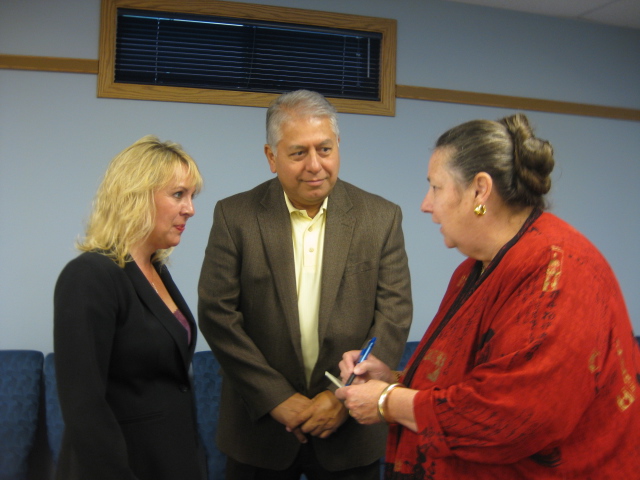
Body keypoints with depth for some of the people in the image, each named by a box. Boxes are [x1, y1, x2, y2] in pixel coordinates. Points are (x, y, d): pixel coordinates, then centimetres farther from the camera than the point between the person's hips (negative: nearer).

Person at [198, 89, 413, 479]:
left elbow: (395, 315, -4)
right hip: (261, 423, 0)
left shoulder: (382, 217, -2)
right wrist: (277, 398, -12)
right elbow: (217, 313, -8)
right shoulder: (234, 216, -4)